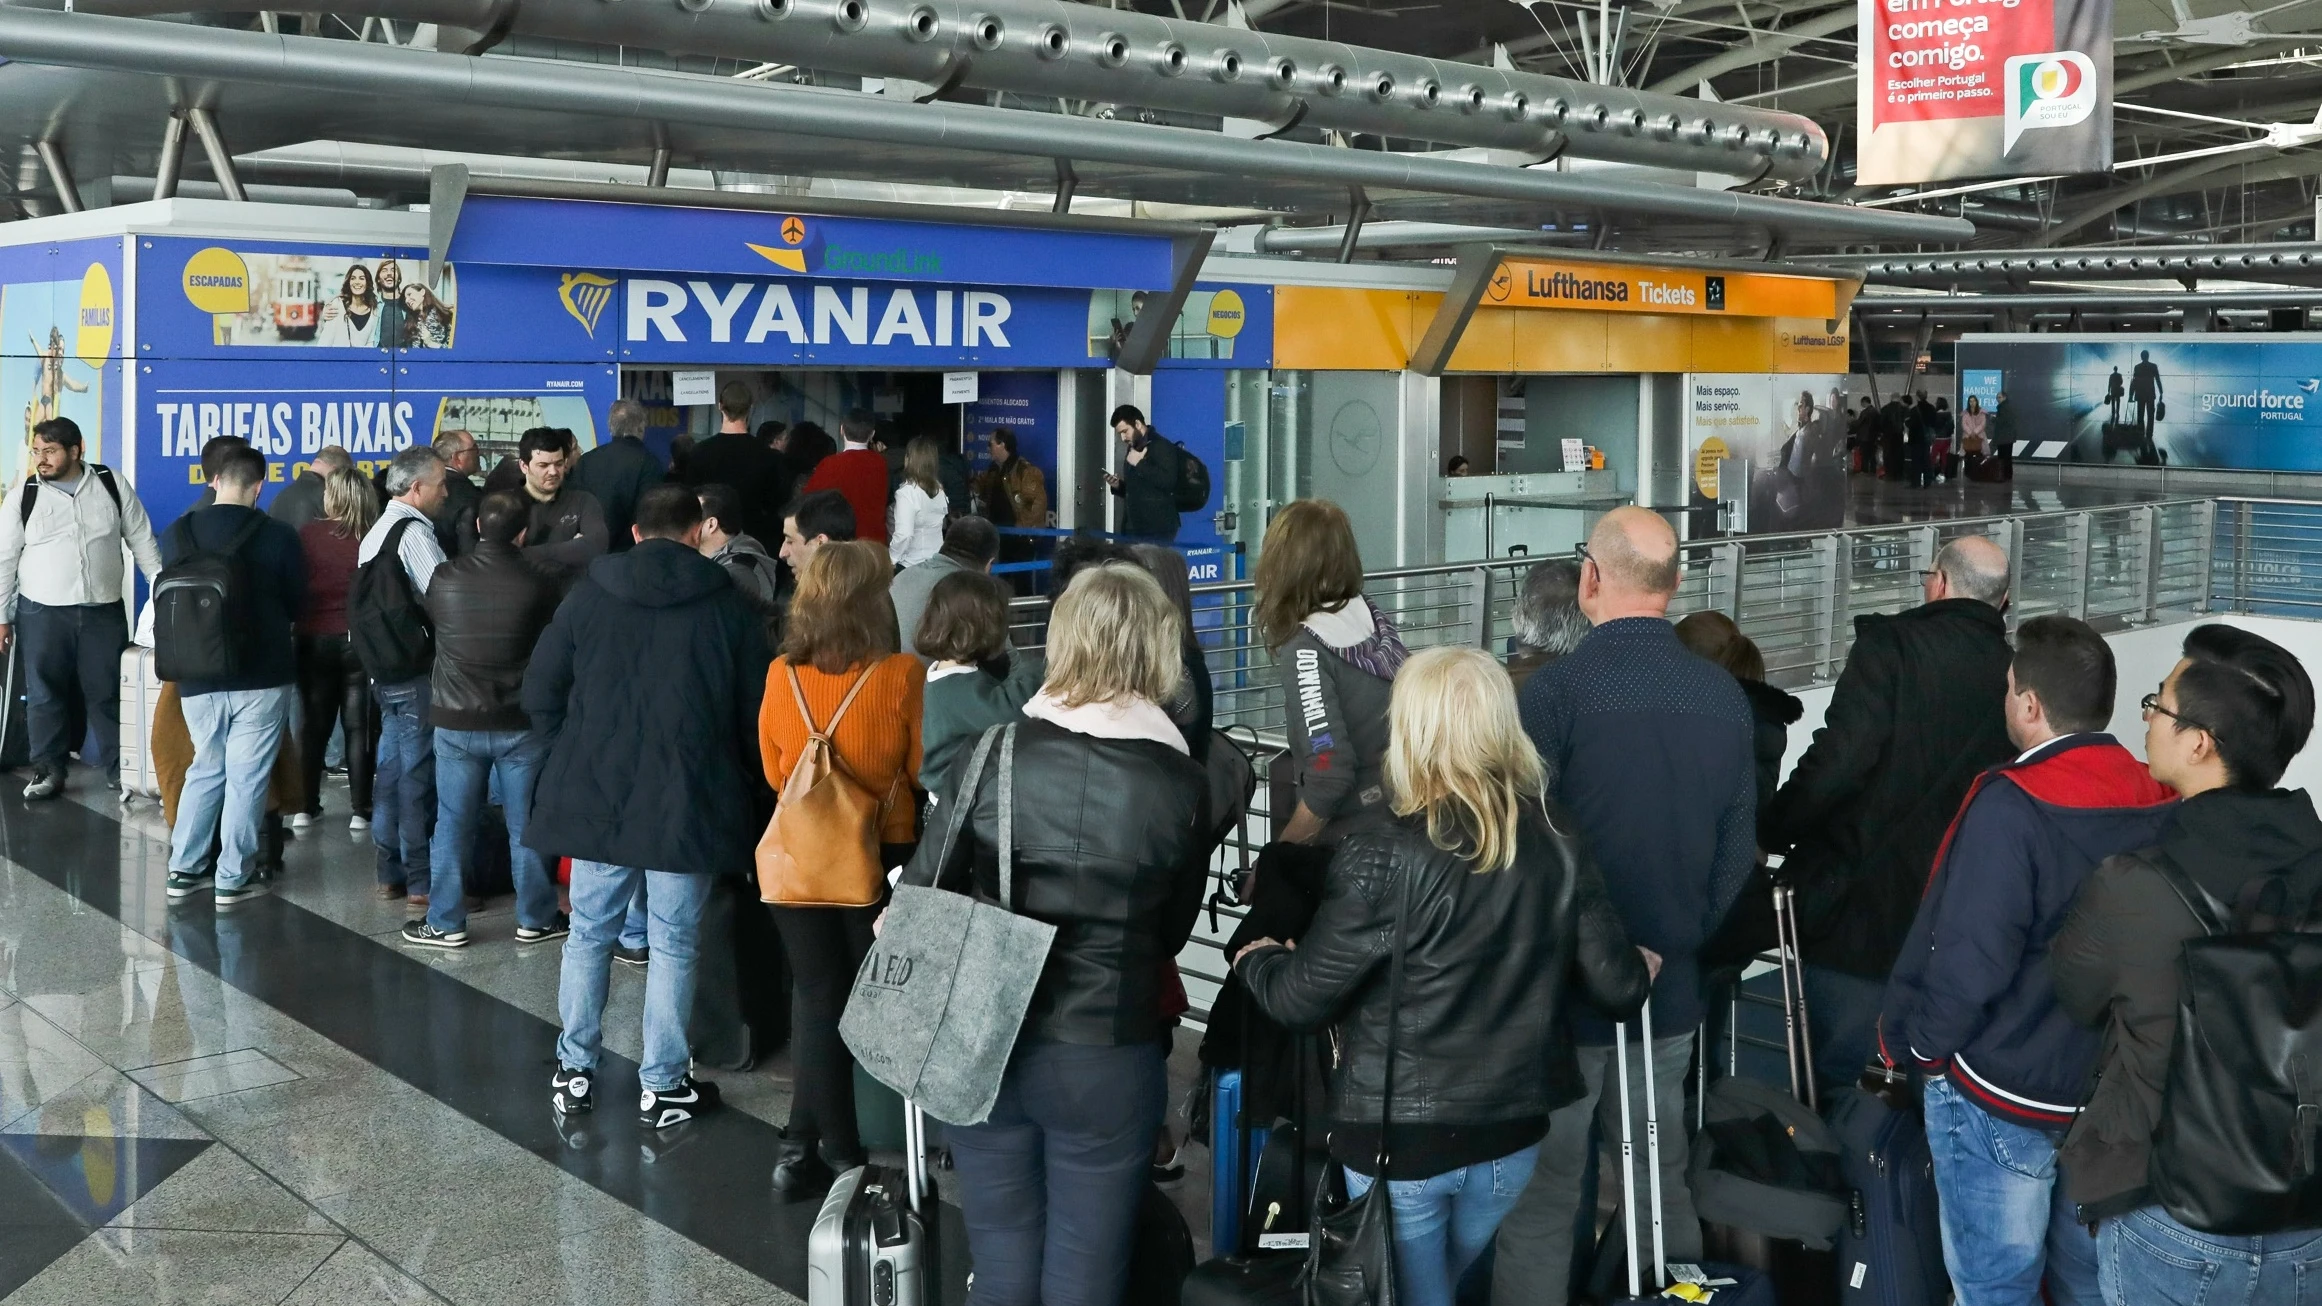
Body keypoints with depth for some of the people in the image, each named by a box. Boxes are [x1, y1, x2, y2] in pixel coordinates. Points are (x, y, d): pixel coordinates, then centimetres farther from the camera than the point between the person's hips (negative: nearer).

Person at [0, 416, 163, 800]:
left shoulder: (112, 485, 0)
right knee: (45, 695, 5)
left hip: (104, 612, 0)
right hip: (42, 614, 0)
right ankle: (49, 770, 15)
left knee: (109, 693, 5)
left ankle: (119, 768, 14)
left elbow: (142, 541, 6)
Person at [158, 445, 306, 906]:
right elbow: (297, 603, 1)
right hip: (262, 677, -4)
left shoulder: (176, 535, -1)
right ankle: (233, 878, 7)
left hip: (197, 678, 4)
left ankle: (184, 870, 20)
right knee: (246, 777, 4)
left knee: (205, 768, 18)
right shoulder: (278, 537, -12)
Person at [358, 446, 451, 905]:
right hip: (417, 671, -10)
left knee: (391, 768, 14)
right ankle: (422, 884, -1)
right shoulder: (415, 534, -16)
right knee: (419, 774, -5)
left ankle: (390, 875, 22)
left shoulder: (376, 532, 15)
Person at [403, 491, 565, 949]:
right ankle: (536, 919, 20)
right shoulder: (538, 583, -13)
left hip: (456, 721, 1)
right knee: (526, 825, 10)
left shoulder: (444, 578, -8)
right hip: (521, 723, -1)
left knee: (452, 824, 10)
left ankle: (446, 923, 16)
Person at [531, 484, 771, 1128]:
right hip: (688, 802, -2)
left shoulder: (588, 595, 2)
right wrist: (733, 780, 13)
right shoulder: (727, 605, -3)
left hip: (594, 797, 2)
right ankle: (662, 1086, 10)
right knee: (673, 944, 5)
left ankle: (575, 1071, 21)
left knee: (589, 934, 14)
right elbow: (754, 711, -1)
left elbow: (540, 693, 3)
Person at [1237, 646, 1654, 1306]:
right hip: (1511, 1138, 5)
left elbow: (1301, 999, -13)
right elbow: (1619, 986, 0)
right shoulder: (1557, 843, -5)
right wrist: (1643, 969, 24)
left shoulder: (1384, 858, -20)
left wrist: (1255, 958, 9)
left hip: (1399, 1142, -5)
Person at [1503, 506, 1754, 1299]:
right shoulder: (1724, 697, 0)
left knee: (1538, 1201, 4)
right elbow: (1737, 853, 6)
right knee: (1663, 1186, 19)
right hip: (1674, 991, 5)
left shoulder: (1556, 693, -16)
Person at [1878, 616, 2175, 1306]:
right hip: (2114, 1092, 7)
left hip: (2003, 1096, -6)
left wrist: (1910, 1043, -5)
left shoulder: (2010, 808, -22)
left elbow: (1965, 963, -22)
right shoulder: (2165, 806, -3)